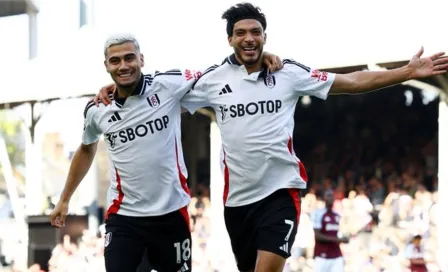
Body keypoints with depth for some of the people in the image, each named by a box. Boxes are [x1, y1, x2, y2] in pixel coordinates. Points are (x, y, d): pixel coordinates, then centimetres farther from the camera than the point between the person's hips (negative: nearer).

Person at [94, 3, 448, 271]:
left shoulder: (289, 72, -2)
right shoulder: (214, 79, 3)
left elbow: (353, 81, 0)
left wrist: (407, 72, -7)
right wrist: (115, 90, -3)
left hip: (280, 189, -3)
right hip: (237, 195, 3)